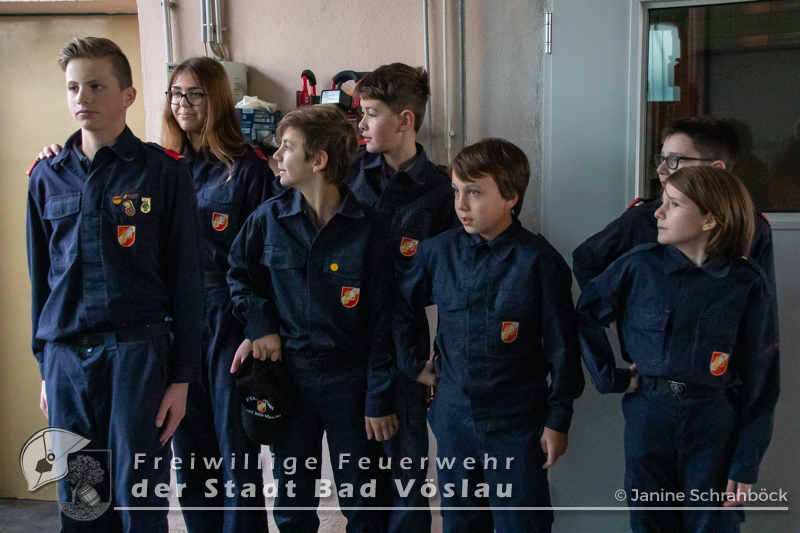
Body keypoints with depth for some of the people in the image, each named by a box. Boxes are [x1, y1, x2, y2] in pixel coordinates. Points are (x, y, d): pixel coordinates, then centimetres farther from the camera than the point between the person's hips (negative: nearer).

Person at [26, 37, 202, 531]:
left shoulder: (164, 170, -3)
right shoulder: (47, 175, 9)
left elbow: (186, 277, -4)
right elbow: (40, 275, 14)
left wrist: (181, 376, -6)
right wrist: (45, 366, 13)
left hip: (138, 352, -4)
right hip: (65, 358, 4)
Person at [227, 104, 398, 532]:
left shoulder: (366, 227, -11)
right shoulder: (268, 219, -2)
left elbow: (380, 319, -9)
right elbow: (239, 274, 16)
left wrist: (379, 399, -8)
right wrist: (261, 326, 0)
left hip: (350, 379, -2)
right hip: (288, 374, 3)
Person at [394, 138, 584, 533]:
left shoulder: (539, 261, -12)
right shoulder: (438, 252, -2)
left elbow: (562, 347, -7)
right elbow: (402, 308, 14)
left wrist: (558, 420, -5)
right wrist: (414, 363, 8)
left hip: (517, 425, -3)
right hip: (453, 418, 4)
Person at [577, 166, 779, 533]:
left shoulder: (748, 284, -8)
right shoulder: (639, 266, -6)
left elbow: (760, 380, -5)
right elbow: (585, 314, 6)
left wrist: (746, 462, -5)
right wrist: (609, 376, -1)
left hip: (714, 427, -1)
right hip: (646, 420, 2)